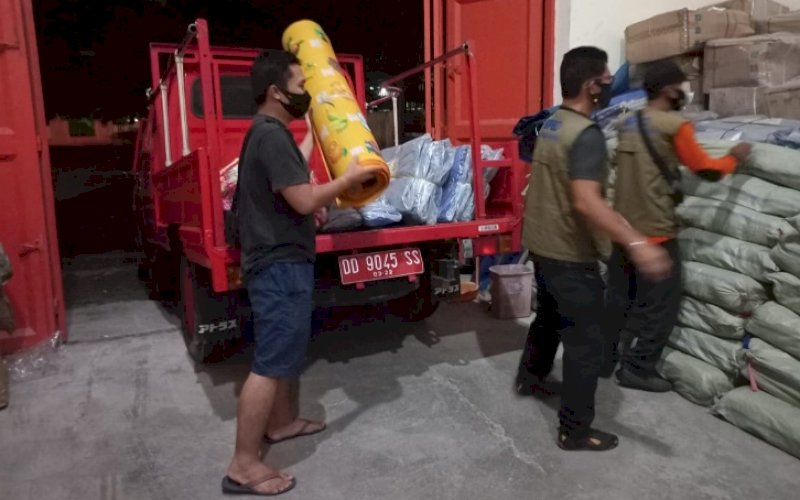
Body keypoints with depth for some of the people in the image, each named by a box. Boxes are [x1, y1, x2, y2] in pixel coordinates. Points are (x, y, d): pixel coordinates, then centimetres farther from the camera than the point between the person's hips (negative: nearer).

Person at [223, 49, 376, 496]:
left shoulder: (271, 132, 15)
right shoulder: (272, 136, -18)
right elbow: (304, 200, -24)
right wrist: (350, 178, -12)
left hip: (283, 261, 11)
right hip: (281, 265, -11)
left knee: (284, 351, 22)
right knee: (270, 362, -5)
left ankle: (280, 423, 39)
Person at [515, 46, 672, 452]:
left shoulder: (551, 124, 7)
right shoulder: (586, 134, -22)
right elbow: (586, 203, -35)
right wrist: (636, 242, -42)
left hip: (542, 244, 10)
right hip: (571, 254, -9)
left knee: (549, 315, 29)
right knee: (585, 341, 2)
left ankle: (530, 376, 50)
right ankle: (576, 430, 13)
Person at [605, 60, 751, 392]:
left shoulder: (628, 124, 8)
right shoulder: (675, 125, -13)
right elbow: (706, 170, -7)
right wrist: (735, 156, 10)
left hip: (623, 229, 7)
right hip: (655, 232, -7)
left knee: (618, 300, 17)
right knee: (661, 307, 6)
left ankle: (603, 359, 26)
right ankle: (637, 369, 13)